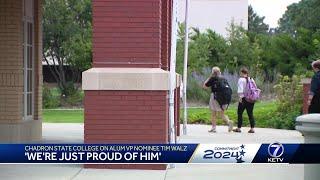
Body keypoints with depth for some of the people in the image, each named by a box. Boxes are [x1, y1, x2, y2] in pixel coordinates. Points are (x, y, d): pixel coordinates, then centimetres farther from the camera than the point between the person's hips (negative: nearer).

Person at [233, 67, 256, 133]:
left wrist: (240, 97, -15)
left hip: (244, 98, -6)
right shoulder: (251, 79, 10)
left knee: (240, 113, 5)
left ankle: (239, 128, 7)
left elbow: (240, 89, -15)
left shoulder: (241, 80, -7)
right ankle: (252, 128, 3)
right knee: (250, 114, 8)